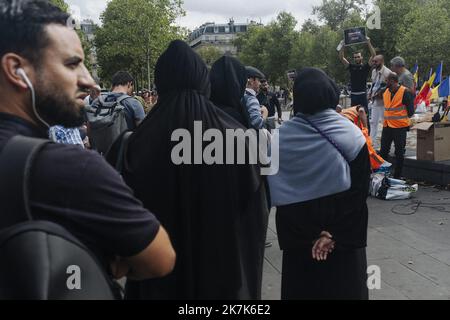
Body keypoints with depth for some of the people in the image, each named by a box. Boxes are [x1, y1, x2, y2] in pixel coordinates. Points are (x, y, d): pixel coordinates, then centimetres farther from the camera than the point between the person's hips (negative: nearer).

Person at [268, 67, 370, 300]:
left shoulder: (282, 136, -8)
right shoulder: (351, 135, -11)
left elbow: (279, 195, -8)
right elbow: (359, 191, -14)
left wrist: (303, 234, -4)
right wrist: (334, 233, -12)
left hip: (297, 236, 1)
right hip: (344, 237, -1)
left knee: (303, 286, 16)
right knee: (342, 285, 16)